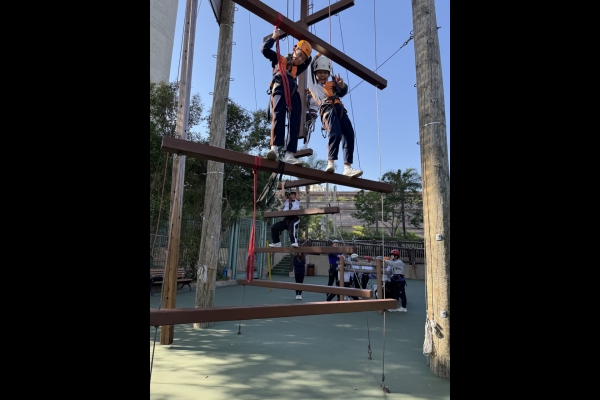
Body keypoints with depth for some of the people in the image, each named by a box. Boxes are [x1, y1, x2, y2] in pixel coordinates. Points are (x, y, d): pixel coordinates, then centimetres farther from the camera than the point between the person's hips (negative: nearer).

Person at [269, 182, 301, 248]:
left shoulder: (297, 201, 15)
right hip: (286, 219, 4)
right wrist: (283, 185, 10)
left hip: (295, 219, -4)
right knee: (274, 227, -7)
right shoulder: (286, 201, 19)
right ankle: (276, 242, 7)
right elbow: (283, 195, 3)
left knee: (292, 225, -40)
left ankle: (294, 242, -47)